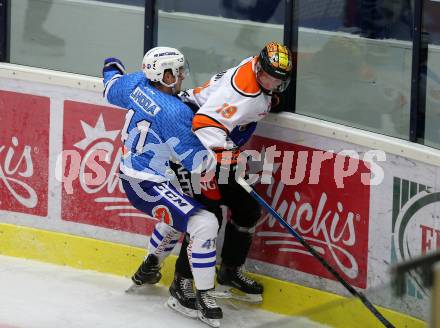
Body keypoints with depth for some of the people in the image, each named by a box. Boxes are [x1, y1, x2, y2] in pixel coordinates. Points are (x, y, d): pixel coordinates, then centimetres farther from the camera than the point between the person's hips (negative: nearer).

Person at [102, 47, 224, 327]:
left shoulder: (137, 83, -4)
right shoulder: (175, 113, -27)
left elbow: (112, 89, 21)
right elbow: (198, 161, -21)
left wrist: (112, 69, 41)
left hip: (133, 172, 10)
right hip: (147, 184, -10)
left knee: (179, 215, 34)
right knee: (204, 224, -20)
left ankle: (149, 266, 51)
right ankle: (203, 298, -15)